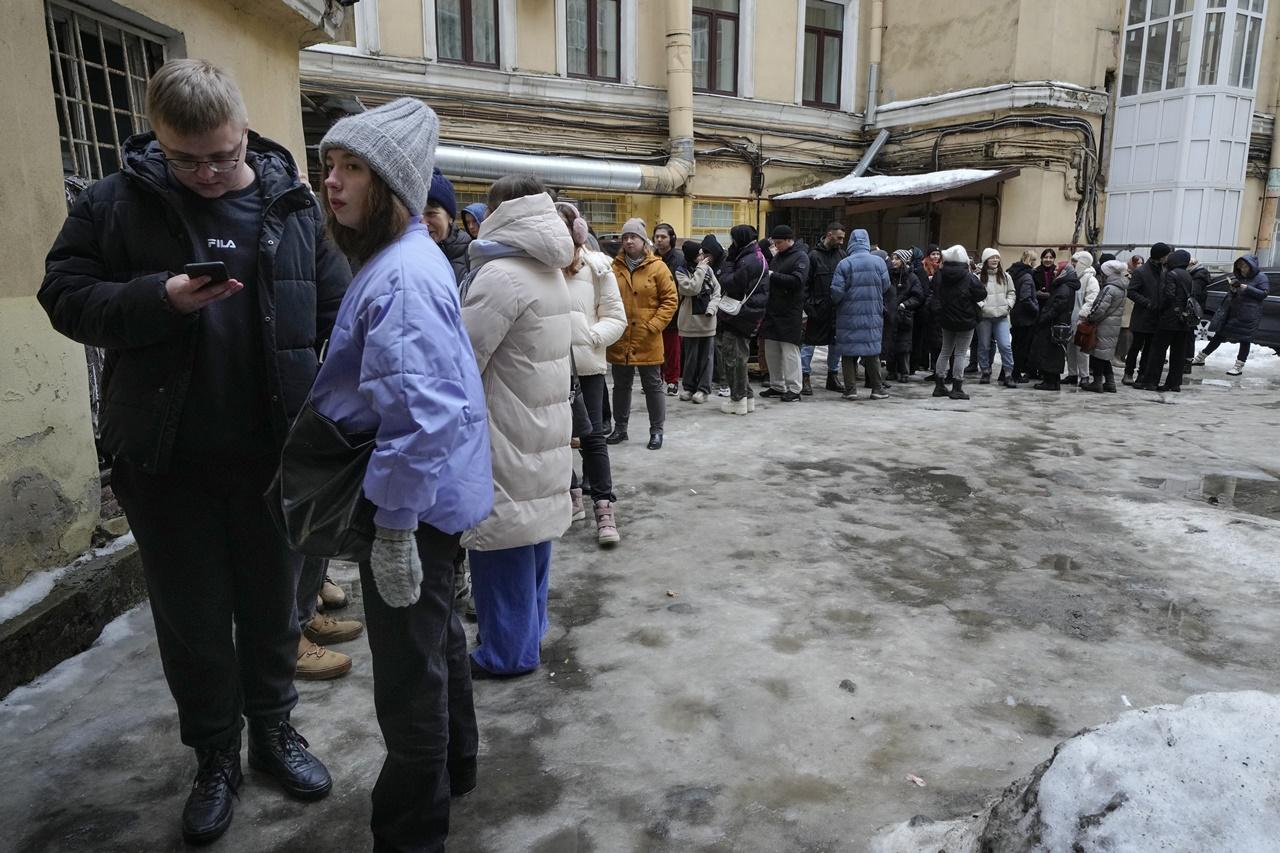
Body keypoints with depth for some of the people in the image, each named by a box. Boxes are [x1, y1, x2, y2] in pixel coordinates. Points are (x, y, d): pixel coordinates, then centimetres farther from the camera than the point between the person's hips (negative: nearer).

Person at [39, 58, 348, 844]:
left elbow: (338, 314, 1)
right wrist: (159, 298, -20)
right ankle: (215, 758, 34)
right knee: (192, 619, 13)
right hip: (165, 460, 0)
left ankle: (274, 730, 38)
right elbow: (65, 297, -1)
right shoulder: (116, 202, -3)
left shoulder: (294, 205, 0)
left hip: (273, 452, 1)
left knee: (272, 606, 15)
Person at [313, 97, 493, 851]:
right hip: (429, 494, 11)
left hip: (413, 501, -10)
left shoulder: (402, 275, -22)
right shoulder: (400, 259, 12)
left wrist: (394, 527, -25)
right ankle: (452, 768, 45)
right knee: (437, 639, 24)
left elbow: (420, 414, -30)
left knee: (408, 675, 4)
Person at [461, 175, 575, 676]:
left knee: (502, 543, 2)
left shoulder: (501, 276, -18)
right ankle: (528, 632, 33)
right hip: (544, 428, 9)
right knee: (532, 532, 18)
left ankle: (508, 652, 15)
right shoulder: (551, 274, 11)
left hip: (507, 437, -9)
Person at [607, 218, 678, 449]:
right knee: (621, 386, 15)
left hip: (647, 341, -3)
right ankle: (620, 428, 28)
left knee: (652, 387, 6)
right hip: (620, 340, 3)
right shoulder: (614, 267, 3)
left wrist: (653, 326, -13)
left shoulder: (657, 267, -4)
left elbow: (670, 300, -5)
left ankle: (656, 430, 17)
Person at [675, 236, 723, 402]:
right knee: (691, 356, 4)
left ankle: (703, 388, 12)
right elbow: (692, 288, -19)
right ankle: (688, 387, 18)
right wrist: (700, 268, -14)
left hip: (708, 320, 3)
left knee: (707, 356, 5)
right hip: (691, 320, -3)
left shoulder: (708, 270, 7)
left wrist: (711, 308, -8)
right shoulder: (681, 272, -4)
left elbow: (717, 291, 8)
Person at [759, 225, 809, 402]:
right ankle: (777, 386, 19)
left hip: (790, 312, -8)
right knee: (771, 350, 9)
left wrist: (772, 275, -19)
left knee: (789, 350, -7)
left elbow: (797, 281, -21)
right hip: (773, 309, 8)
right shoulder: (778, 256, 17)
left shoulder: (801, 256, -7)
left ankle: (794, 389, -2)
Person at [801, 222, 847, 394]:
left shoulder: (841, 255, 7)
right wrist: (808, 306, -13)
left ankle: (833, 376, 23)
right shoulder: (814, 255, -6)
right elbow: (805, 283, -7)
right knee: (809, 342, 1)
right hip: (818, 308, -5)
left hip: (837, 309, 5)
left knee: (836, 342, 11)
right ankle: (804, 378, 9)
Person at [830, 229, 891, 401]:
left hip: (848, 316, -2)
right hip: (872, 316, 2)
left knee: (848, 351, 5)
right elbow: (886, 288, 5)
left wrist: (836, 303, 11)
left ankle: (850, 388, 3)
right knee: (871, 350, 9)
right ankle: (877, 388, 14)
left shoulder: (844, 264, -8)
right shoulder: (879, 262, -1)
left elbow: (836, 292, -10)